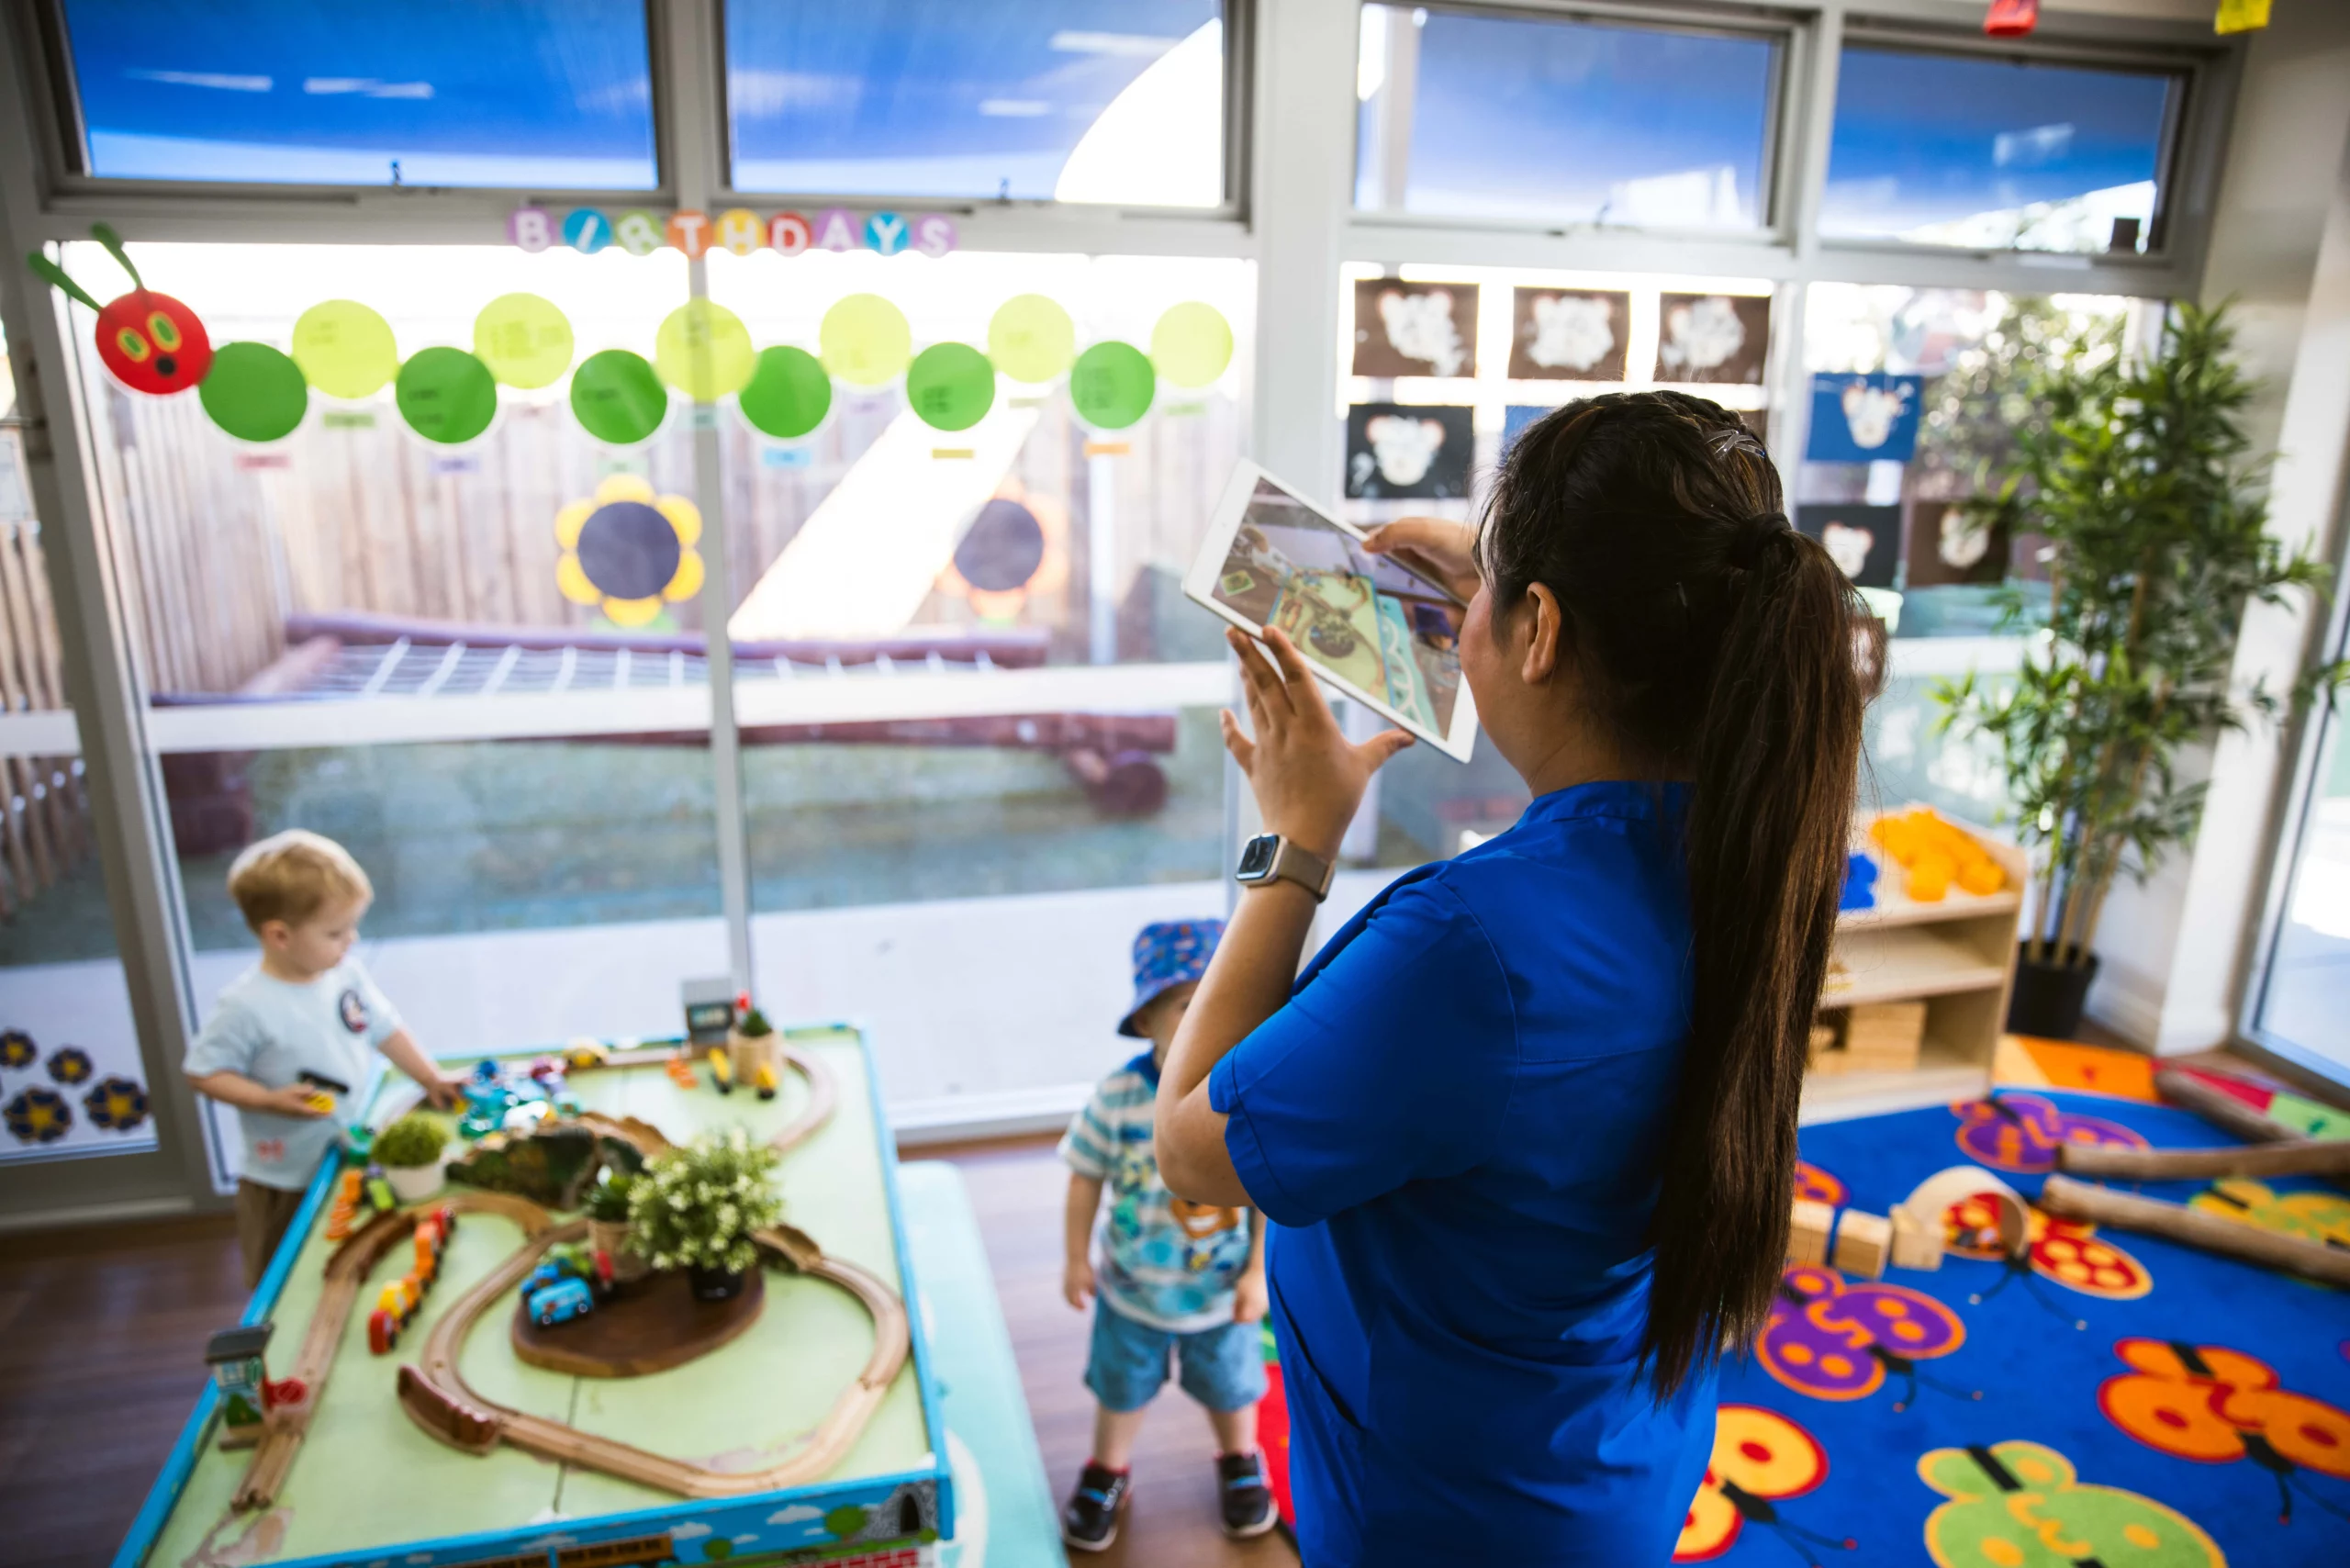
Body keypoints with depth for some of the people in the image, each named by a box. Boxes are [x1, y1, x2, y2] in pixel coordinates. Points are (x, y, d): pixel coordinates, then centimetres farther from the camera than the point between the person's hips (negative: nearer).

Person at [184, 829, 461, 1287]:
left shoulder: (346, 974, -6)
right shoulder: (246, 1007, -23)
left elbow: (383, 1029, 7)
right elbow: (202, 1073, -16)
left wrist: (431, 1079, 7)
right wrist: (271, 1100, -26)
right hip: (282, 1187, -5)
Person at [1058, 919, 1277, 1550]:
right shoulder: (1118, 1096, -25)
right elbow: (1087, 1178, -11)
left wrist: (1259, 1271, -11)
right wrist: (1077, 1259, -5)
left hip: (1223, 1291, 0)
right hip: (1131, 1289, 0)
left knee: (1231, 1387, 25)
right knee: (1121, 1387, 24)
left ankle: (1238, 1461, 56)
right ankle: (1108, 1471, 52)